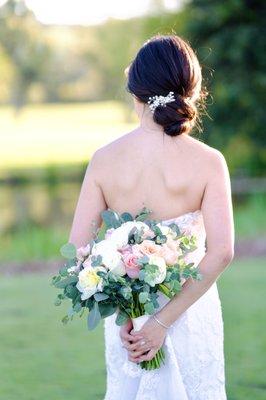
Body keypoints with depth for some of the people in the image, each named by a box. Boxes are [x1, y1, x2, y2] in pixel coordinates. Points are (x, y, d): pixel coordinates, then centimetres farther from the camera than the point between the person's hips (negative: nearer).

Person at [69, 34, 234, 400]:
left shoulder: (104, 159, -7)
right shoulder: (208, 162, -12)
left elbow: (78, 248, -9)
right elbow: (221, 252, -21)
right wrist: (165, 321, -20)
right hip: (191, 312, -2)